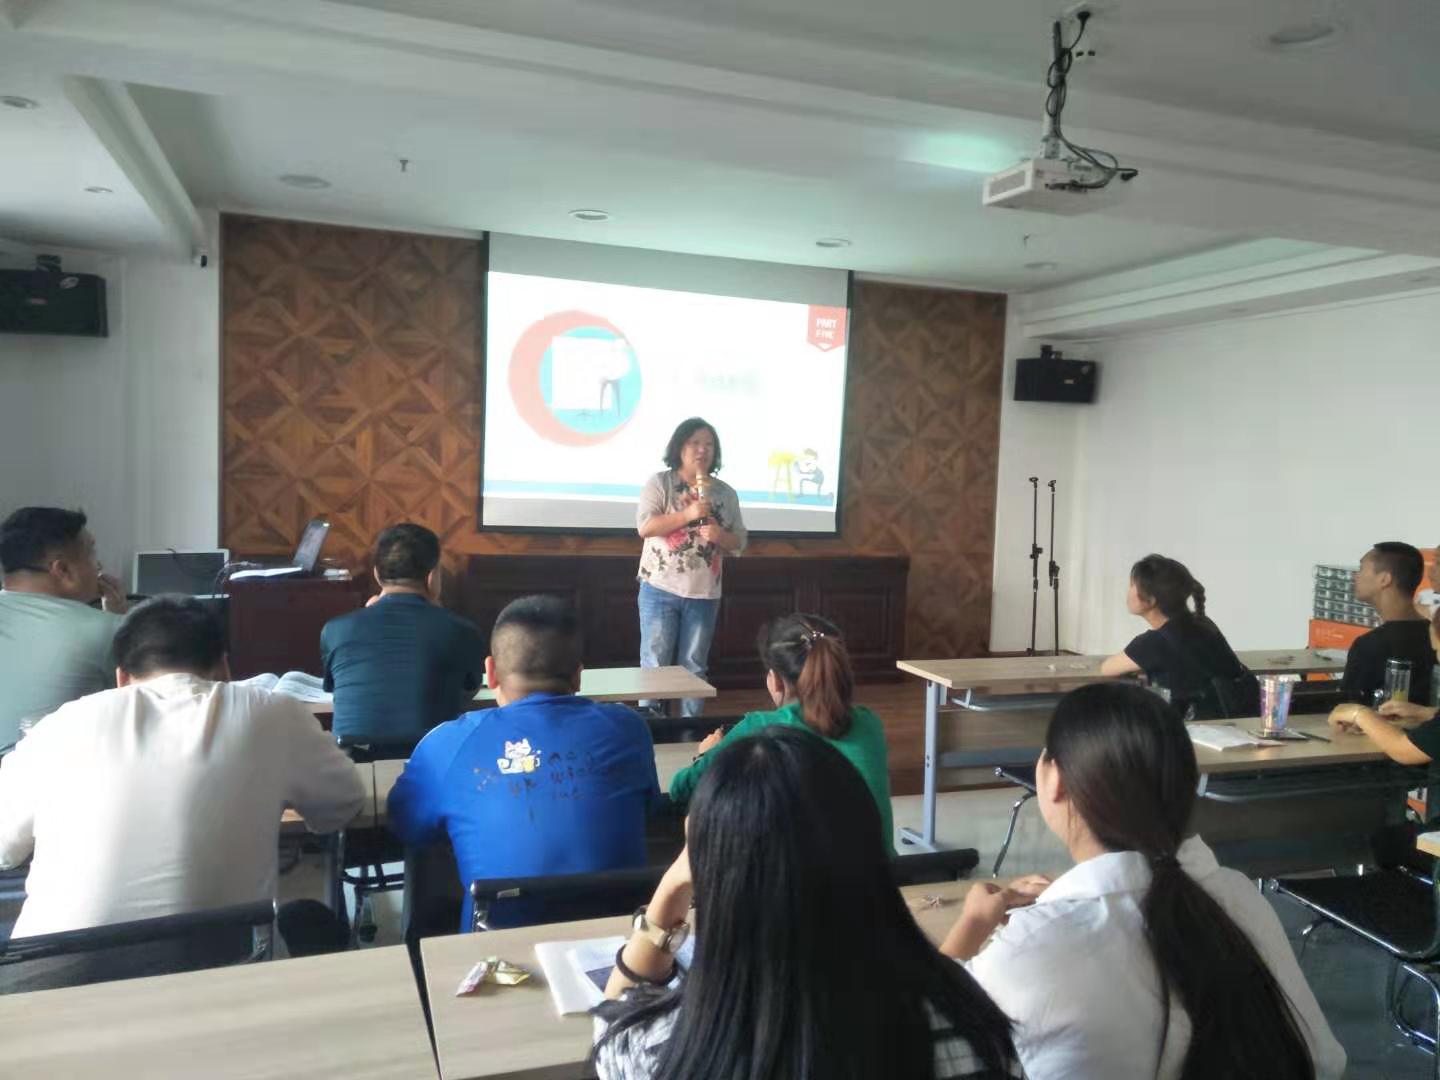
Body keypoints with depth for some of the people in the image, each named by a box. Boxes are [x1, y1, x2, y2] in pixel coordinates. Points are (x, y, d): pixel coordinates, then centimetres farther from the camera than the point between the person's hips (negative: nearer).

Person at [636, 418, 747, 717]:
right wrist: (687, 514, -20)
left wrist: (720, 535, -12)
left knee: (695, 665, 11)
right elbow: (645, 526, -13)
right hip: (661, 589, -3)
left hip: (704, 594, 3)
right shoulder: (660, 483, -1)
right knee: (655, 662, 0)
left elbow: (739, 542, 10)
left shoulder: (725, 493, 8)